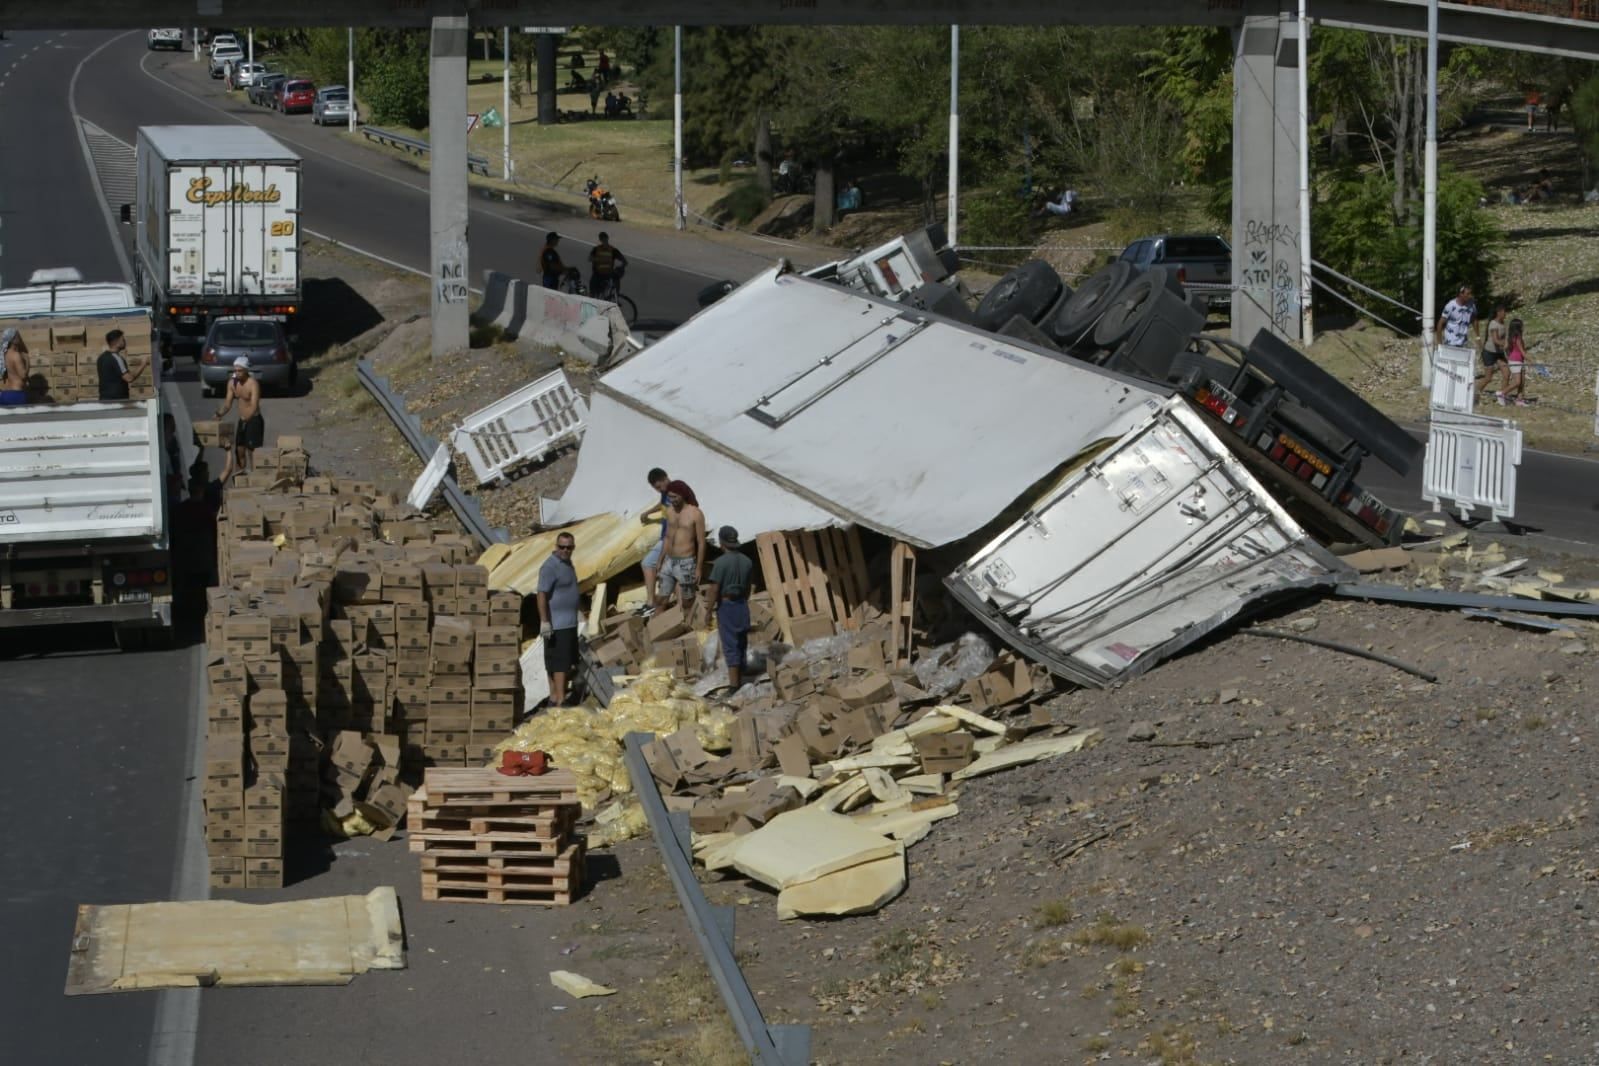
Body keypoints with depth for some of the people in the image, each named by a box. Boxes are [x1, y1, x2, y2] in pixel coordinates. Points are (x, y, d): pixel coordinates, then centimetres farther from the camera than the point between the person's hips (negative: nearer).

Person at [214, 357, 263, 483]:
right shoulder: (232, 383, 2)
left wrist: (247, 418, -45)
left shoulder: (253, 384, -20)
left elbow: (254, 407, -30)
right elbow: (228, 404, 4)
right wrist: (220, 413, -16)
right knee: (239, 451, 13)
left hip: (254, 420, -8)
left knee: (253, 453, -8)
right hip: (242, 421, 8)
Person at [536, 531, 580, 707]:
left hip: (570, 624, 9)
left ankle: (554, 699, 19)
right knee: (560, 664, -12)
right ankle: (560, 701, -14)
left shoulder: (567, 564, 13)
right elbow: (542, 595, -22)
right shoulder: (550, 567, -16)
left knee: (569, 664, 12)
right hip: (557, 625, -9)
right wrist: (544, 622, -27)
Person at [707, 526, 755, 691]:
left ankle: (733, 685, -6)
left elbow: (715, 589, -17)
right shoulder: (746, 561, 2)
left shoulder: (721, 562, -17)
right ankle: (741, 681, 22)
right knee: (741, 643, 14)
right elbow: (748, 587, 9)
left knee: (730, 646, -4)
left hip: (725, 605, -6)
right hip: (742, 605, 6)